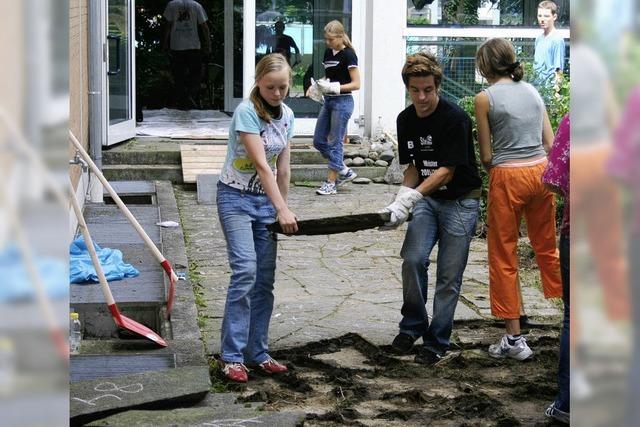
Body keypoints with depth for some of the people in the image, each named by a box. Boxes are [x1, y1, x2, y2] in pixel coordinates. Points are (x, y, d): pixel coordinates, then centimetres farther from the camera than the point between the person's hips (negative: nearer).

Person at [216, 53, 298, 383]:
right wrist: (282, 209, -26)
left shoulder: (286, 116, 5)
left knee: (265, 279, 5)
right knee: (245, 271, -18)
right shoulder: (246, 112, -17)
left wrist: (281, 209, 11)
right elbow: (261, 164, -23)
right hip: (236, 198, -7)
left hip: (266, 200, 7)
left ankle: (257, 353, 13)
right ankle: (232, 356, -13)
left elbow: (282, 168, 10)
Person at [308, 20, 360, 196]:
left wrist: (334, 87, -23)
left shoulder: (348, 55, -11)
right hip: (328, 101, 9)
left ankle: (331, 183, 3)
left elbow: (356, 84, -14)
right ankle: (345, 171, 19)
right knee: (319, 141, 8)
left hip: (342, 101, -9)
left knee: (335, 142, -4)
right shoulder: (328, 53, 11)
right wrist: (318, 86, 1)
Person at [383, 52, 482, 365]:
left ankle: (437, 341, 9)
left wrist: (410, 198, -28)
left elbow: (447, 171, -21)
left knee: (449, 274, -3)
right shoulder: (406, 120, 2)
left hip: (460, 200, -5)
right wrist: (403, 196, -8)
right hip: (427, 199, 5)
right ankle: (413, 327, 7)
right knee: (413, 259, -12)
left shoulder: (455, 118, -19)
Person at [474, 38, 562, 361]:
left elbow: (486, 156, -4)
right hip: (541, 173, 5)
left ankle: (514, 338, 7)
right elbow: (551, 143, 7)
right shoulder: (532, 91, 8)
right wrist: (551, 177, 17)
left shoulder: (485, 98, -6)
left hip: (508, 177, -5)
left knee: (504, 258, 5)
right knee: (547, 249, 19)